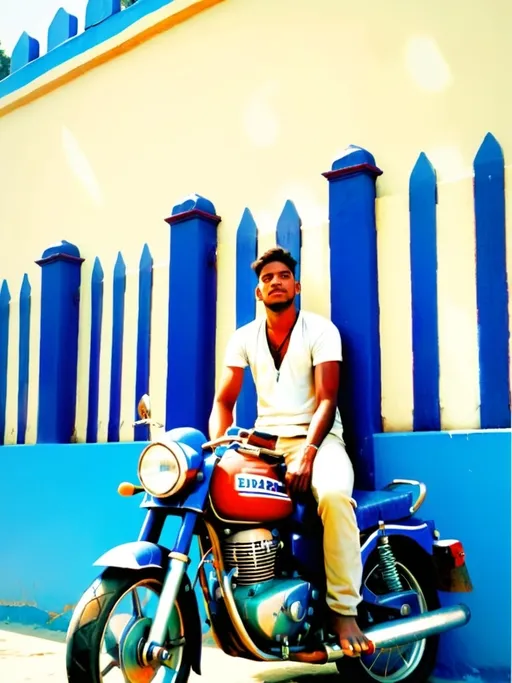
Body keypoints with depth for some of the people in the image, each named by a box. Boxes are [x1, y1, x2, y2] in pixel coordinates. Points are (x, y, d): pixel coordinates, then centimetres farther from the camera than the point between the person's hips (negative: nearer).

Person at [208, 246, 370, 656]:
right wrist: (215, 446, -15)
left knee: (334, 494, -36)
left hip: (316, 437, -4)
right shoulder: (244, 338, 9)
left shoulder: (321, 330, -3)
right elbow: (224, 400, 5)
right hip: (265, 440, 4)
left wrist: (307, 455, -28)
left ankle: (344, 610, -21)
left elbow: (327, 400, -12)